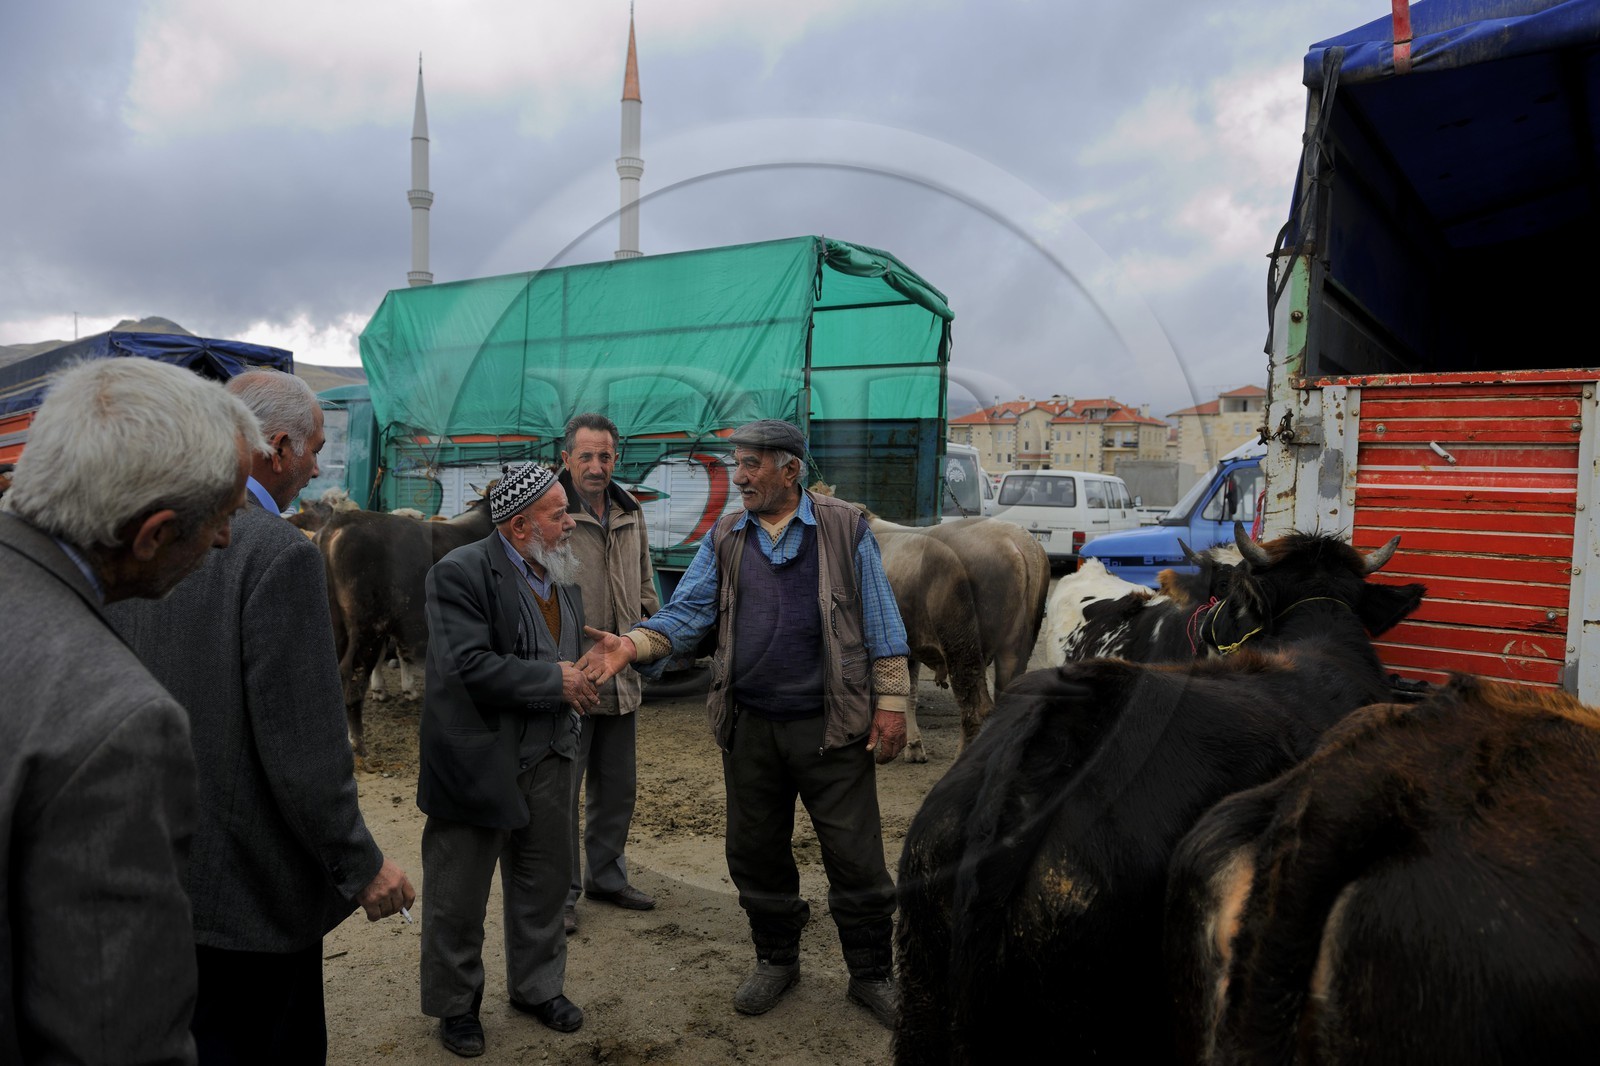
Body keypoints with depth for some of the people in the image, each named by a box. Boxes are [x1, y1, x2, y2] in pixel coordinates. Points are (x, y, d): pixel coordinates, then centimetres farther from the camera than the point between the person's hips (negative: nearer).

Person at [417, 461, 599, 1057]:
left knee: (544, 883, 18)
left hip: (547, 760, 7)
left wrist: (577, 679, -1)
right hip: (477, 761, -6)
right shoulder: (461, 573, -17)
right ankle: (455, 1004, 31)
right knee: (459, 896, 11)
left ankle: (537, 986, 38)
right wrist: (555, 682, -20)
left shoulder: (561, 576, 8)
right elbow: (468, 666, -25)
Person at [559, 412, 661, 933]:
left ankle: (606, 875, 35)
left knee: (618, 786, 18)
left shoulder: (630, 513, 10)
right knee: (562, 788, 3)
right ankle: (561, 893, 19)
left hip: (621, 677, 7)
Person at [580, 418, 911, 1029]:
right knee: (755, 853, 15)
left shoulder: (844, 528, -2)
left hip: (830, 724, -3)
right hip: (749, 727, 4)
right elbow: (687, 613, -1)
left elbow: (881, 624, -1)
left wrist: (891, 703, -6)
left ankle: (872, 975, 25)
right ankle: (776, 960, 37)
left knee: (855, 858, 4)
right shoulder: (723, 539, 7)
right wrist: (632, 645, -19)